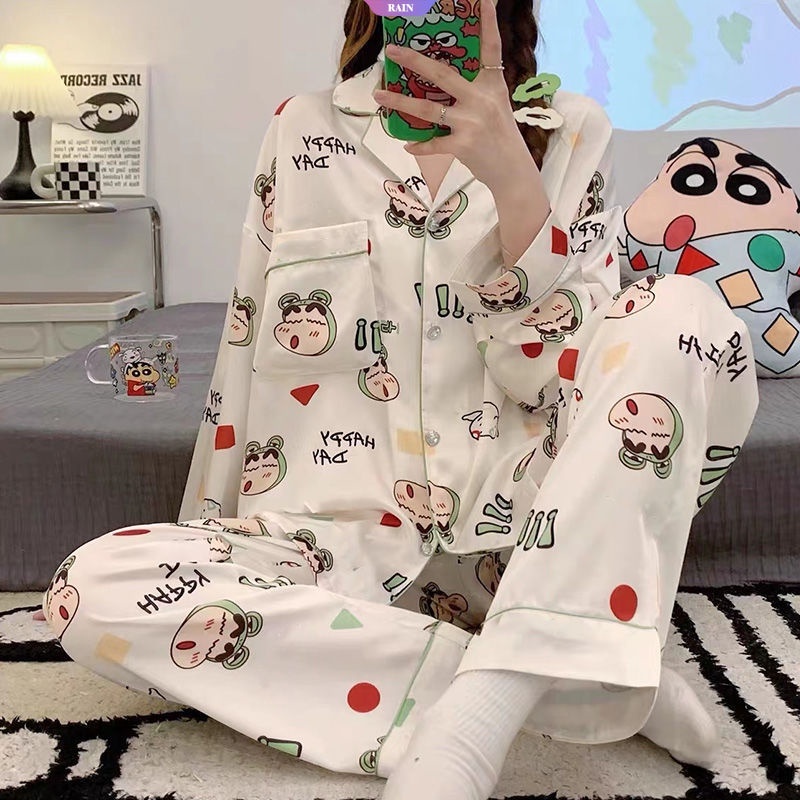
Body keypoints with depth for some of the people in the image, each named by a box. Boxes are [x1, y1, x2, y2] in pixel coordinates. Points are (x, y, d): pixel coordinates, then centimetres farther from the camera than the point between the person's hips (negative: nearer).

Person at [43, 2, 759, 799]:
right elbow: (248, 354, 11)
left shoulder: (572, 133, 5)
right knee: (92, 588, -24)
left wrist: (512, 179, -18)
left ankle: (481, 710, -32)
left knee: (682, 310, -21)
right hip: (339, 547, 1)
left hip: (523, 538, 0)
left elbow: (568, 375, -5)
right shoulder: (301, 129, 8)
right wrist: (207, 542, 15)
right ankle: (579, 682, -24)